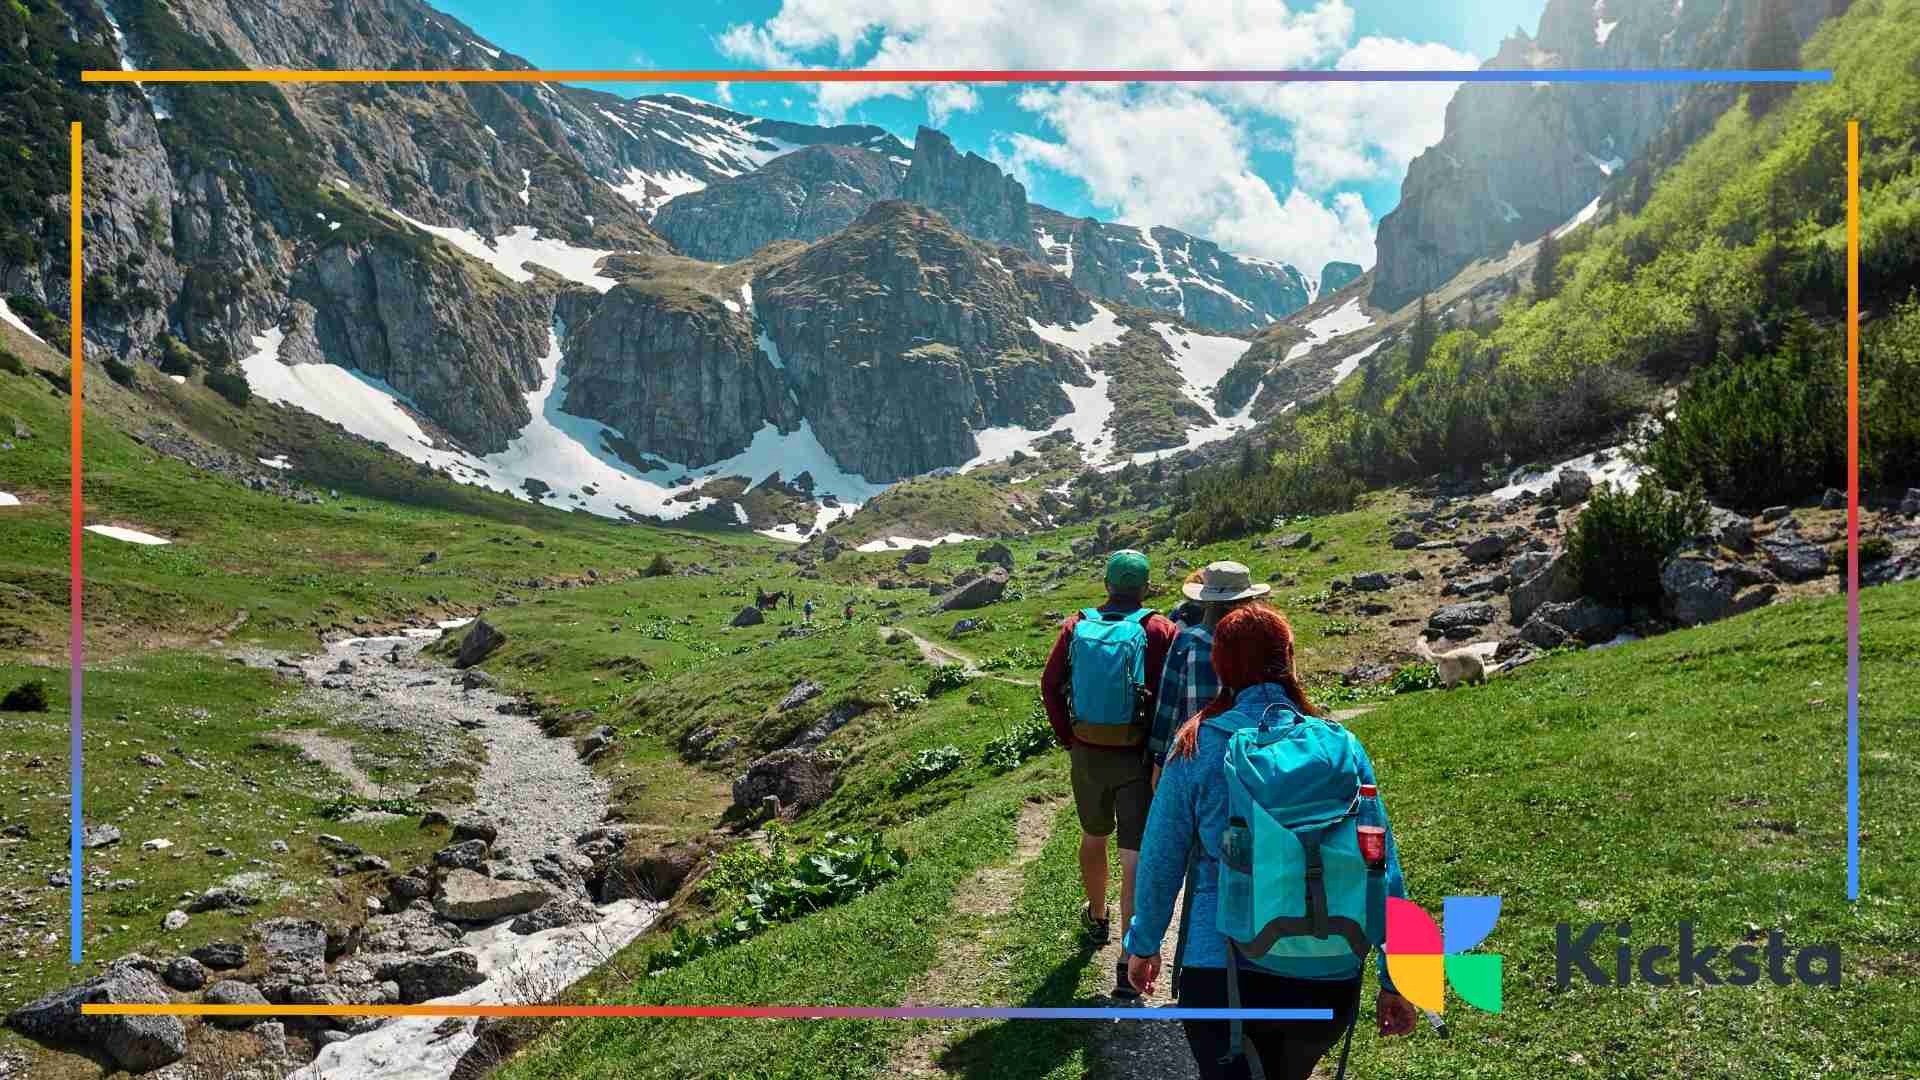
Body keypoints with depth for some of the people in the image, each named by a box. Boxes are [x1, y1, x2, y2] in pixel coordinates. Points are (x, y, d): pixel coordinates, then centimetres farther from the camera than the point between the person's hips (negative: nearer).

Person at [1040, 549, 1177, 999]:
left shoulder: (1077, 626, -1)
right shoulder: (1158, 630, -10)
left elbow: (1050, 685, 1)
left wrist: (1068, 738, 8)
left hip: (1087, 754, 4)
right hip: (1138, 759, -3)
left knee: (1093, 837, 26)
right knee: (1135, 857, 1)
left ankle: (1096, 919, 47)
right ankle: (1129, 965, 0)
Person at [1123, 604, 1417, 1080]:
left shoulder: (1199, 746, -9)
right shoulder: (1342, 746, -4)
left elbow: (1160, 857, -3)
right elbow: (1384, 868, -2)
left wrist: (1144, 944, 13)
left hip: (1222, 976, -4)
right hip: (1330, 983, 4)